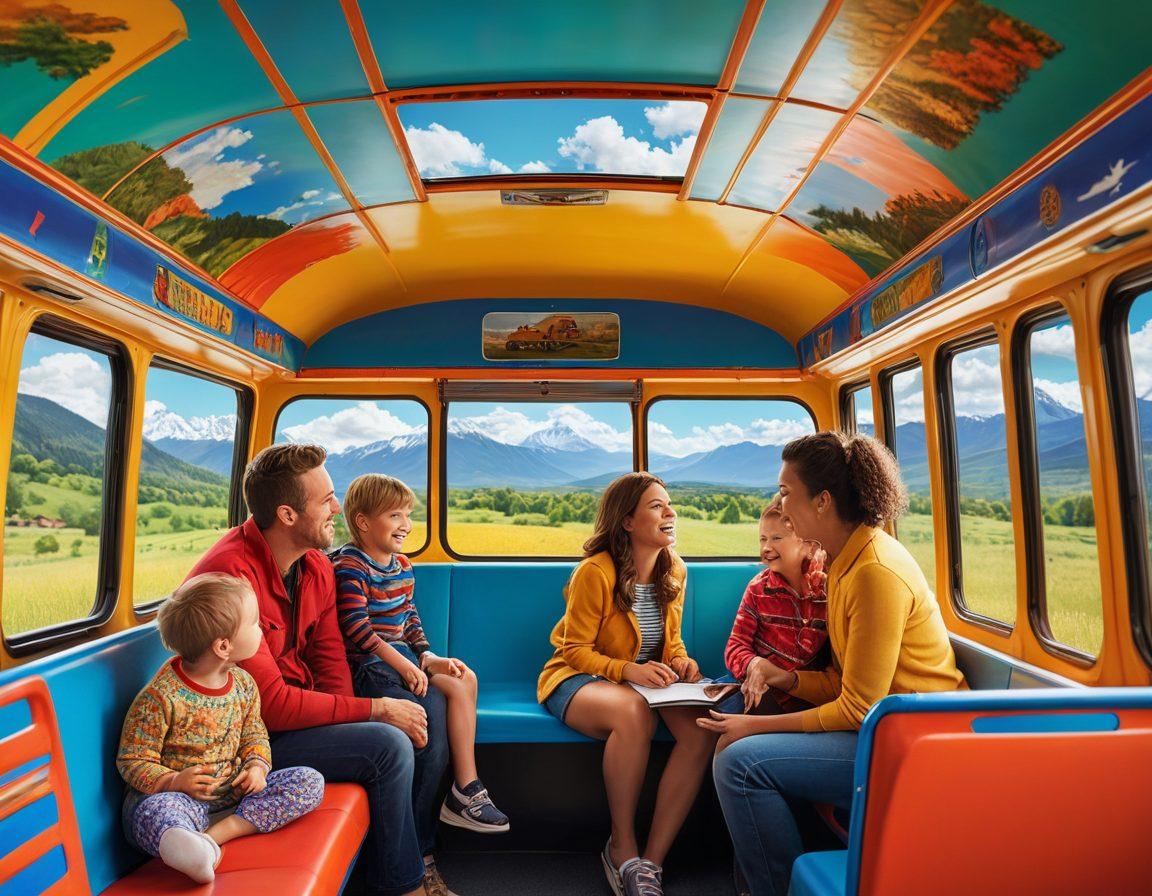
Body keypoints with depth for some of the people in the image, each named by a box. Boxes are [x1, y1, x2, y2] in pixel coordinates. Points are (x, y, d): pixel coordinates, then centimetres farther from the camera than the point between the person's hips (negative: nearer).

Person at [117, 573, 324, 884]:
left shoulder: (243, 683, 2)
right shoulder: (160, 698, -16)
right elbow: (132, 761, -9)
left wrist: (257, 765, -7)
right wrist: (174, 781, -26)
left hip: (234, 788, 6)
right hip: (182, 794, -5)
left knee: (310, 781, -11)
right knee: (153, 812, -39)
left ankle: (216, 834, -23)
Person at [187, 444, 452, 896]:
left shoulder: (317, 565, 0)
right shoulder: (232, 574, -27)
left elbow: (330, 663, 4)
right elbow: (269, 703, -28)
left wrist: (356, 720, -14)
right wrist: (376, 709, -24)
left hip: (303, 705, 8)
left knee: (430, 749, 0)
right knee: (389, 747, -23)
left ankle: (415, 857, 26)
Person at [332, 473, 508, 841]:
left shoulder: (401, 564, 13)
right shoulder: (349, 566, -12)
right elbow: (357, 628, -21)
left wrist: (427, 655, 2)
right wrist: (405, 666, -23)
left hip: (401, 653, 8)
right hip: (367, 663, -8)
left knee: (464, 678, -11)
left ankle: (465, 790, -8)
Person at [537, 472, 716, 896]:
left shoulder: (675, 570, 1)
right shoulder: (595, 572, -19)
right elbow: (575, 651, -14)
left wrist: (680, 660, -10)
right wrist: (626, 670, -29)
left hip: (645, 679, 6)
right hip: (577, 678, -5)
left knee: (702, 727, -24)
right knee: (633, 712, -38)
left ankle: (652, 859, -12)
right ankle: (622, 847, -14)